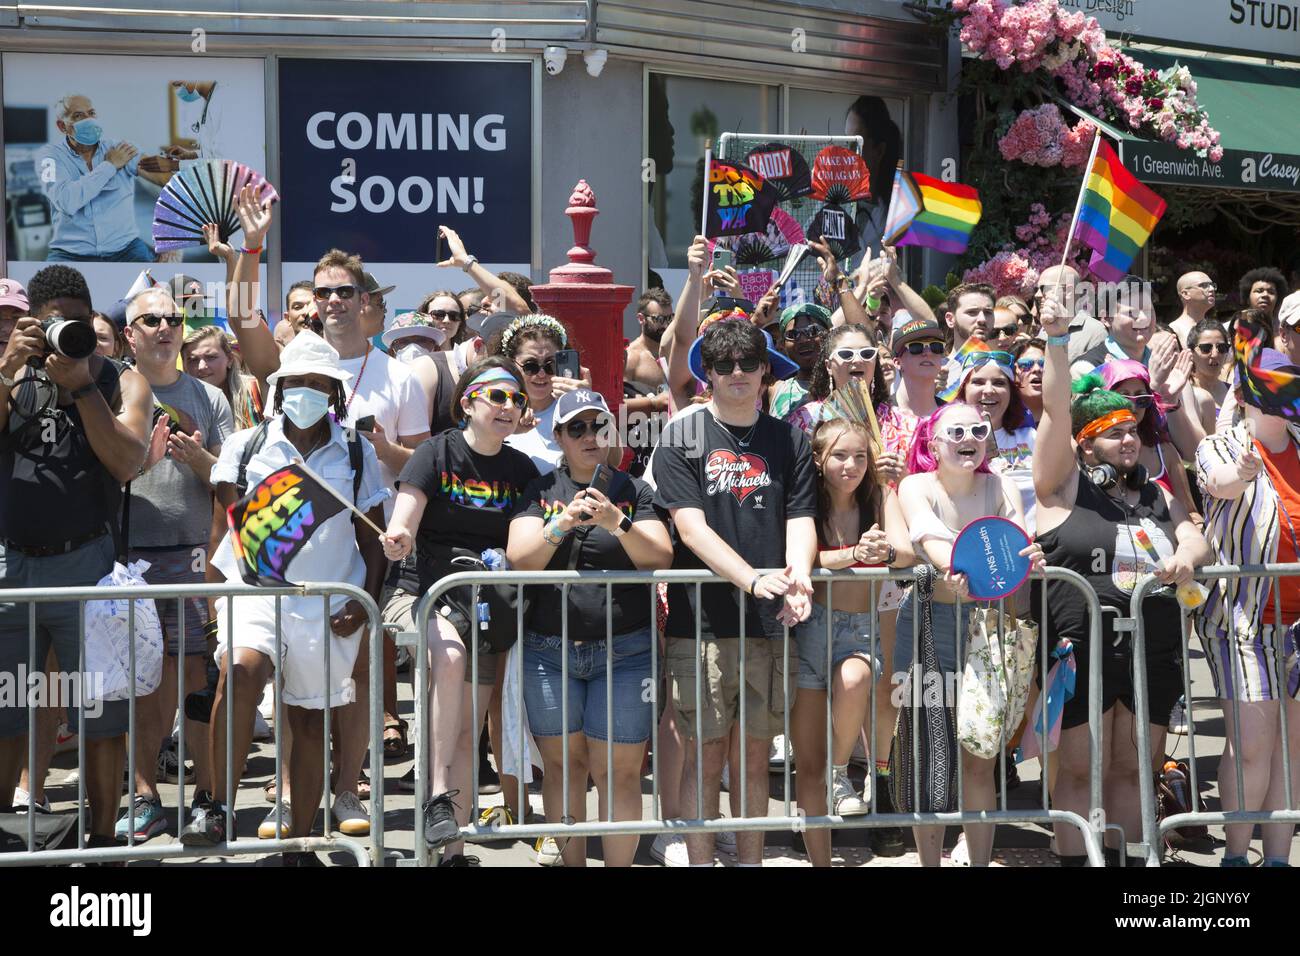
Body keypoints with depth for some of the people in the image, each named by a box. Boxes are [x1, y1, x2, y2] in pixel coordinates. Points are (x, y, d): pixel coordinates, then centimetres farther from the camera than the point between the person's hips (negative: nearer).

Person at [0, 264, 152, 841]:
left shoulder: (121, 382, 3)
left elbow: (127, 463, -13)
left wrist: (80, 386, -16)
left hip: (84, 561, -2)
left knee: (100, 716, 1)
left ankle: (103, 837, 9)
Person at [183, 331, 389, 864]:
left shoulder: (358, 455, 10)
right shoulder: (246, 446, 8)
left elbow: (372, 537, 11)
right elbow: (224, 523, 9)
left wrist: (366, 601, -1)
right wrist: (215, 580, -6)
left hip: (329, 607, 2)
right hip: (257, 591, -2)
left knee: (310, 721, 6)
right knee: (240, 672, -31)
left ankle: (300, 846, 16)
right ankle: (218, 809, -23)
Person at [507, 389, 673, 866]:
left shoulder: (634, 491, 8)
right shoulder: (540, 490, 9)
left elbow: (660, 558, -3)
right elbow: (519, 558, -3)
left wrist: (619, 523, -19)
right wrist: (560, 525, -20)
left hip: (624, 651, -1)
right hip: (549, 649, 1)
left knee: (616, 770, -4)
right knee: (563, 764, 6)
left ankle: (619, 864, 3)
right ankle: (571, 862, 15)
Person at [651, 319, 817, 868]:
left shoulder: (788, 440, 11)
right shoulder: (681, 439, 1)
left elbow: (801, 519, 4)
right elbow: (692, 527, -9)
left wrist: (797, 579, -18)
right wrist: (752, 578, -23)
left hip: (771, 622, 3)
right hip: (701, 622, -3)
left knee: (756, 753, 9)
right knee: (705, 755, 0)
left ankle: (751, 859, 18)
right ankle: (700, 862, 9)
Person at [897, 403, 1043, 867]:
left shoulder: (1000, 488, 2)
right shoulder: (916, 487, -6)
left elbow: (1019, 546, -14)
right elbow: (930, 539, -26)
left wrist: (1030, 558, -39)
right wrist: (959, 569, -48)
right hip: (928, 623, -2)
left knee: (979, 759, 4)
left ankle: (981, 862, 12)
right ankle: (929, 862, 9)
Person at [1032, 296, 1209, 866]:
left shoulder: (1155, 496, 18)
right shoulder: (1064, 487, 1)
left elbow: (1195, 538, 7)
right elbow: (1056, 412, -10)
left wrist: (1185, 558, -17)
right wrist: (1057, 340, -17)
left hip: (1153, 648, 5)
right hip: (1083, 645, -5)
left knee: (1130, 770, 10)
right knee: (1080, 771, -1)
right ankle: (1074, 862, 5)